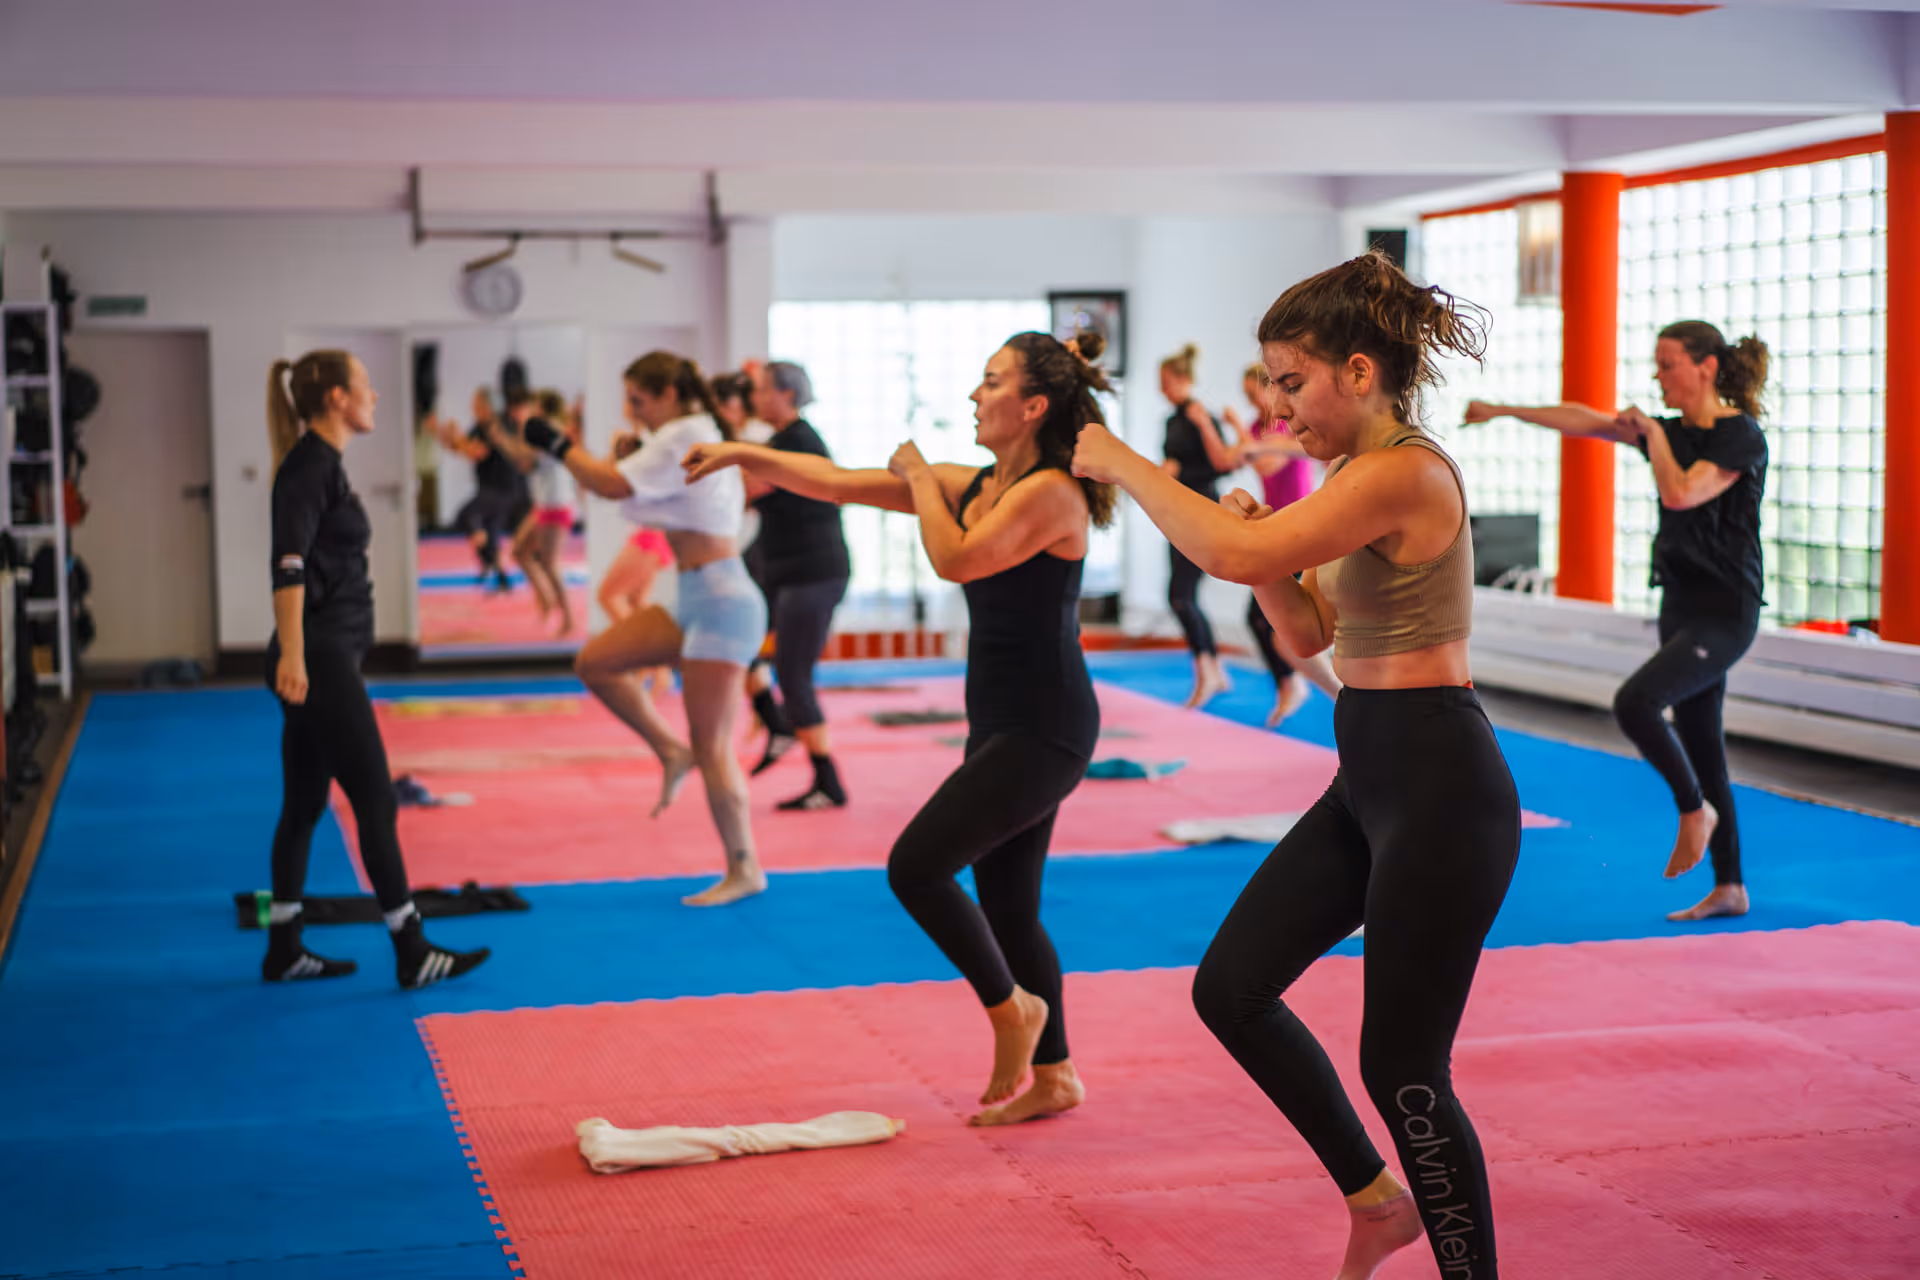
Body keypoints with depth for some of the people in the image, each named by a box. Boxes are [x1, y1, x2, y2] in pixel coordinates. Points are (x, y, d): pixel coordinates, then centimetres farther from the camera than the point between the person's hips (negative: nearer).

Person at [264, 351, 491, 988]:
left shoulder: (322, 464, 16)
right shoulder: (310, 468, -14)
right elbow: (289, 565, -25)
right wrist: (292, 656, -33)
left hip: (327, 657, 10)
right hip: (320, 659, -10)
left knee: (303, 807, 12)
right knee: (376, 803, -5)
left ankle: (283, 952, 18)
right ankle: (412, 953, 1)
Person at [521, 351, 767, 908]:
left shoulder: (683, 438, -13)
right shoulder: (699, 435, 17)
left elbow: (612, 485, -21)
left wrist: (558, 444, -8)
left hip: (721, 603, -10)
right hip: (695, 601, 10)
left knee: (712, 748, -5)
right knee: (595, 662, 4)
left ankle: (745, 870, 4)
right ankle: (672, 752, 10)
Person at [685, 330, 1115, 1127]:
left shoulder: (1051, 493, -15)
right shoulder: (972, 485, 10)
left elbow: (956, 559, -26)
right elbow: (839, 484, 12)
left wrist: (919, 477, -10)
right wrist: (744, 455, 8)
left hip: (1043, 731, -9)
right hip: (1002, 727, 9)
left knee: (916, 866, -12)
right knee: (1006, 905, 12)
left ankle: (1011, 1008, 7)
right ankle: (1050, 1074, 21)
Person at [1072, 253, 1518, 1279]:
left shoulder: (1405, 473, -19)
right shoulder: (1356, 474, 13)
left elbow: (1232, 554, -28)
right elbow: (1308, 633, 19)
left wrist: (1118, 462, -15)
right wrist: (1264, 553, 1)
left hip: (1439, 789, -10)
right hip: (1369, 781, 10)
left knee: (1403, 1069, -1)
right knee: (1231, 989, 11)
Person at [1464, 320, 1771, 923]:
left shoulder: (1741, 435, -12)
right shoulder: (1673, 432, 11)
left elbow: (1679, 493, -25)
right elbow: (1586, 420, 13)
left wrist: (1652, 431, -10)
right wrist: (1505, 411, 9)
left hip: (1724, 613, -9)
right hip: (1682, 607, 9)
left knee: (1635, 701, -25)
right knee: (1699, 745, 10)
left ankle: (1695, 810, -1)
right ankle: (1729, 889, 17)